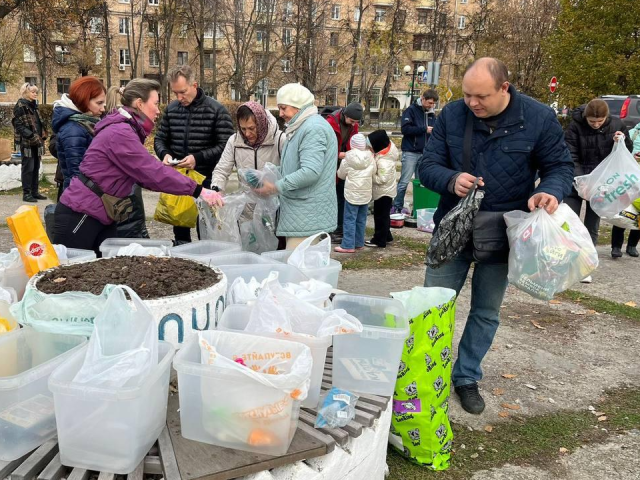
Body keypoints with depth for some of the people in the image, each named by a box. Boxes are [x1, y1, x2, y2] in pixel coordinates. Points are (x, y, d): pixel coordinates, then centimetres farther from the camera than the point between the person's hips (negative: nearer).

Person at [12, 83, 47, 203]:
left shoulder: (34, 105, 16)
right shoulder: (20, 106, -9)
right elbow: (19, 125, -15)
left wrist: (42, 136, 10)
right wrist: (31, 136, -23)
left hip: (36, 142, 8)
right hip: (26, 142, -8)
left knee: (36, 167, 10)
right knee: (28, 168, -5)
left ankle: (34, 192, 18)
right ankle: (26, 193, 0)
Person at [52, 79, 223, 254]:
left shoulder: (126, 130, 10)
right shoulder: (120, 133, -21)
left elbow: (143, 172, 10)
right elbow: (152, 172, -25)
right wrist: (198, 190, -23)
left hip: (97, 217, 10)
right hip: (78, 216, -10)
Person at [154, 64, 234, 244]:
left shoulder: (216, 110, -8)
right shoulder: (171, 109, 7)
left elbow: (226, 145, -13)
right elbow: (160, 139, 15)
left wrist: (198, 158, -22)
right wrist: (165, 154, -7)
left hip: (206, 180, -4)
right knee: (179, 222, 14)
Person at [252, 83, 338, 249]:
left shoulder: (313, 128, -15)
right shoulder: (300, 127, 19)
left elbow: (310, 172, -24)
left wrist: (276, 187, -17)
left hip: (308, 216, -10)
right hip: (302, 212, 10)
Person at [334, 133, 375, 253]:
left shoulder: (348, 159, -10)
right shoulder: (370, 157, -1)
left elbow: (341, 174, 1)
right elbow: (373, 172, 9)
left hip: (352, 193, -4)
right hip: (366, 193, 4)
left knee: (350, 219, -2)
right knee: (361, 219, 13)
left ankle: (348, 245, -5)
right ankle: (359, 243, 20)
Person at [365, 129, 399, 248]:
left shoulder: (383, 161, -29)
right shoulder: (388, 149, 0)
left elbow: (381, 179, -27)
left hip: (383, 192, -9)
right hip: (385, 190, 9)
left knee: (380, 216, 2)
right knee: (383, 215, 21)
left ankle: (379, 240, 13)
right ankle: (386, 235, 34)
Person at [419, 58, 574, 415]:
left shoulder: (539, 118, -12)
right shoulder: (452, 115, -8)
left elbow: (561, 166, -3)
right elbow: (428, 166, -5)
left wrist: (550, 192, -26)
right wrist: (451, 180, -28)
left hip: (502, 234, 0)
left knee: (486, 311, 13)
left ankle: (467, 377, 32)